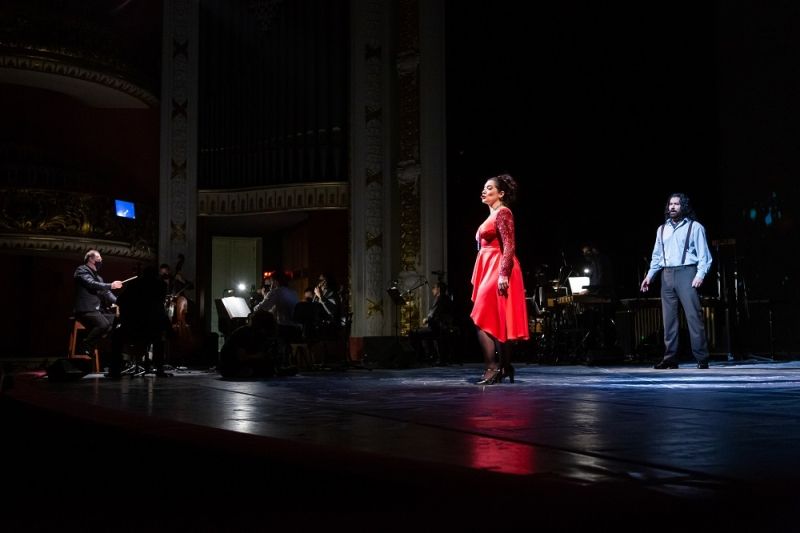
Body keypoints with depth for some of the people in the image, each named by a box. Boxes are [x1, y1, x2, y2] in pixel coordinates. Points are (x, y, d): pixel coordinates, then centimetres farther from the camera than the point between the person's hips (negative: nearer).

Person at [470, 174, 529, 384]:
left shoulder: (503, 213, -9)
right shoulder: (492, 215, 20)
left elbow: (509, 246, -17)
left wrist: (503, 274, -25)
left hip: (499, 272, -10)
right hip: (490, 271, 10)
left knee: (483, 321, -12)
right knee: (496, 322, 10)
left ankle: (492, 368, -11)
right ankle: (505, 367, 14)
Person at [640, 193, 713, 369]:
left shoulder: (695, 227, 4)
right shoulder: (662, 229, 19)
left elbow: (704, 255, 0)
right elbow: (657, 255, 21)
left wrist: (700, 275, -13)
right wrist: (649, 275, 11)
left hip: (687, 273, -5)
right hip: (667, 275, 5)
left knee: (694, 316, -10)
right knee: (669, 319, 3)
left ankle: (702, 359, -8)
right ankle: (670, 358, 7)